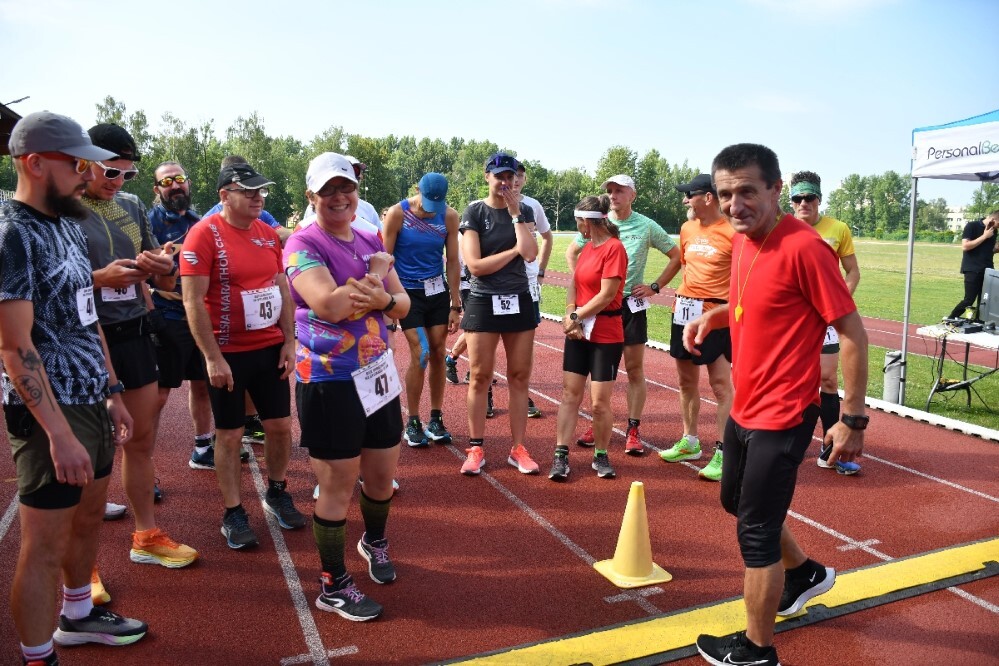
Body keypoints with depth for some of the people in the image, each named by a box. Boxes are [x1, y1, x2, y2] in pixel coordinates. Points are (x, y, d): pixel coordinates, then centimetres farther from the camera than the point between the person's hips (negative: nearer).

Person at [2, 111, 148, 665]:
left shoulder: (68, 225, 10)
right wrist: (59, 433, -23)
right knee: (45, 547, 3)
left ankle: (78, 616, 41)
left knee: (88, 520, 22)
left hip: (92, 403, 9)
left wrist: (113, 391, 16)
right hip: (51, 413, -9)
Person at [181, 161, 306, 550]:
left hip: (270, 349, 6)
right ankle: (233, 514, 21)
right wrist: (212, 357, -18)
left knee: (280, 425, 12)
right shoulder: (204, 234, -12)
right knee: (229, 435, 7)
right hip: (228, 354, -5)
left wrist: (289, 342, 4)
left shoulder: (269, 234, 6)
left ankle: (277, 494, 34)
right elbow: (193, 301, -16)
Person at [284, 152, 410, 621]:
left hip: (378, 373, 7)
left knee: (383, 475, 17)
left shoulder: (371, 242, 9)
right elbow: (329, 305, -27)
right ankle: (332, 586, 22)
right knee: (338, 486, 3)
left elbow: (403, 304, 8)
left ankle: (374, 541, 47)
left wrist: (381, 299, -15)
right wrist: (375, 274, -12)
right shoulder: (303, 245, -11)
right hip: (328, 383, -6)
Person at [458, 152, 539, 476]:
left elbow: (530, 253, -11)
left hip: (519, 301, 3)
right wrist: (514, 250, -9)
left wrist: (515, 214, -10)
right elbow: (475, 265, -13)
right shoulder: (474, 212, -3)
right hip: (483, 302, -3)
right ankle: (475, 448, 14)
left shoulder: (524, 211, 7)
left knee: (519, 377, 5)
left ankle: (518, 449, 15)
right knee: (480, 377, 1)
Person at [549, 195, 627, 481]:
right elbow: (573, 285, 8)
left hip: (606, 336, -7)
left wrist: (576, 317, -9)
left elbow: (606, 296, -17)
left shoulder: (614, 248, -13)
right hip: (578, 331, 7)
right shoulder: (587, 248, 13)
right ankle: (561, 456, 7)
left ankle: (601, 456, 17)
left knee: (600, 402, -2)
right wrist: (570, 317, -8)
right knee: (569, 393, 3)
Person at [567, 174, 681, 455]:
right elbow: (571, 253, 15)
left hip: (632, 303, -1)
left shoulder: (647, 227, -2)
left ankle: (633, 430, 10)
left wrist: (655, 287, 0)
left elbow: (676, 257, 7)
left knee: (635, 369, 1)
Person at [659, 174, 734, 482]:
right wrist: (688, 296, 15)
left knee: (721, 385, -3)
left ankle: (723, 453, 5)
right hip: (684, 311, 7)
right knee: (687, 381, 15)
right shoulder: (687, 228, 10)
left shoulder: (732, 232, -11)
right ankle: (689, 442, 30)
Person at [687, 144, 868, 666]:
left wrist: (852, 419, -17)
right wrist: (712, 316, 5)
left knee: (756, 530, 2)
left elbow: (852, 333, -18)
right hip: (744, 407, 9)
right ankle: (804, 572, 50)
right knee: (736, 500, 25)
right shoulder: (742, 240, 3)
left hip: (780, 417, -9)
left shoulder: (803, 246, -21)